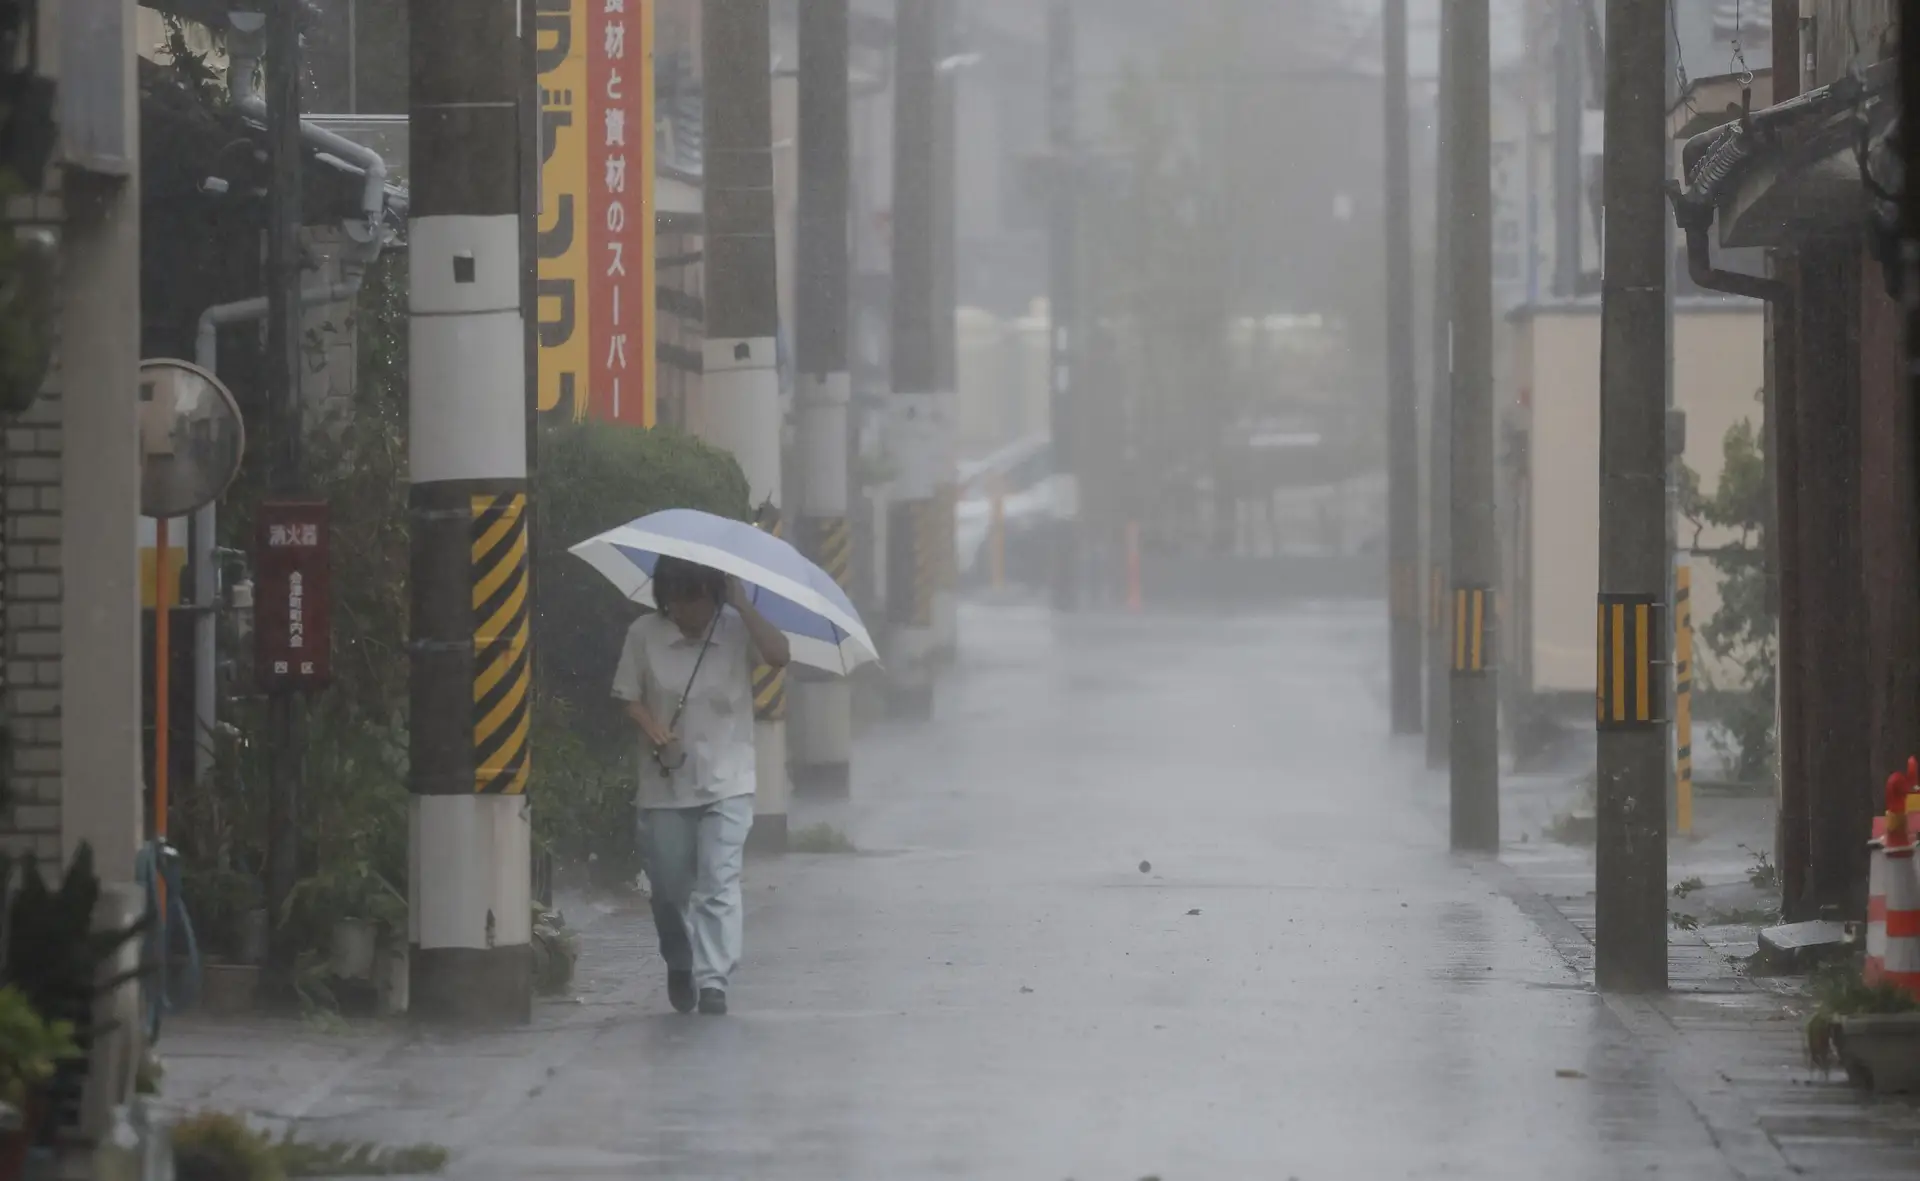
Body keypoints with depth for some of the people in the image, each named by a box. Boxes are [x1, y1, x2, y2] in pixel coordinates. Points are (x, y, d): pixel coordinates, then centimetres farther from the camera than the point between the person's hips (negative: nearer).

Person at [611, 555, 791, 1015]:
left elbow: (778, 655, -19)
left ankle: (713, 982, -13)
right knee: (669, 887, 8)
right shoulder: (644, 635, 0)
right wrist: (652, 728, -15)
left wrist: (742, 604, -20)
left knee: (718, 884, -12)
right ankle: (679, 965, 36)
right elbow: (630, 697, 3)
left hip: (727, 782, -2)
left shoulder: (736, 630, -2)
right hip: (665, 784, 2)